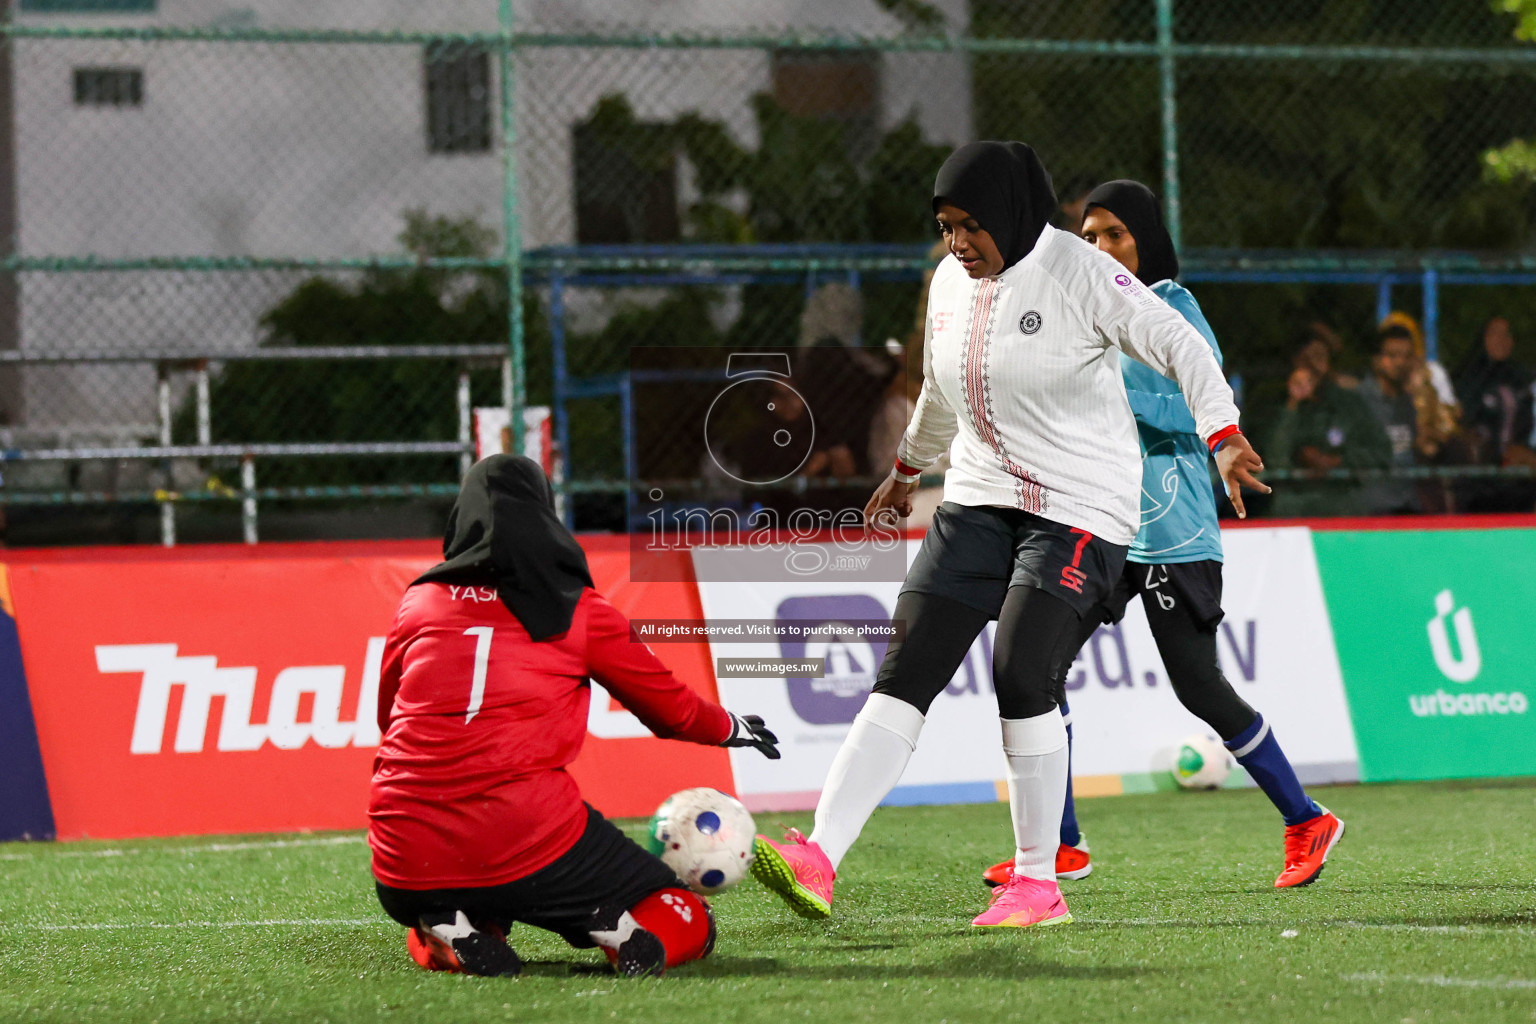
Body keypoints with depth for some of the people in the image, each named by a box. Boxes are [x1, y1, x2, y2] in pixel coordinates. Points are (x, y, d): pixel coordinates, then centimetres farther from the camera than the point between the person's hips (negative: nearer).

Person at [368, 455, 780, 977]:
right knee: (688, 923, 15)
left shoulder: (418, 601, 12)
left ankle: (448, 938, 1)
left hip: (407, 859, 2)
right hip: (531, 845, -2)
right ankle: (624, 932, -18)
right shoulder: (576, 609, 6)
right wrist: (730, 728, 38)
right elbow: (670, 708, 17)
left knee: (433, 916, 37)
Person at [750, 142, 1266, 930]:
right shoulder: (950, 282, 10)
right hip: (980, 501, 6)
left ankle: (1038, 884, -7)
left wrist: (1223, 435, -26)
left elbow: (1177, 345, -13)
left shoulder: (1078, 273, -11)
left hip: (1080, 507, -6)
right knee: (907, 670, -6)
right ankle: (818, 859, -14)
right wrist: (908, 467, 39)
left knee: (1020, 671, -19)